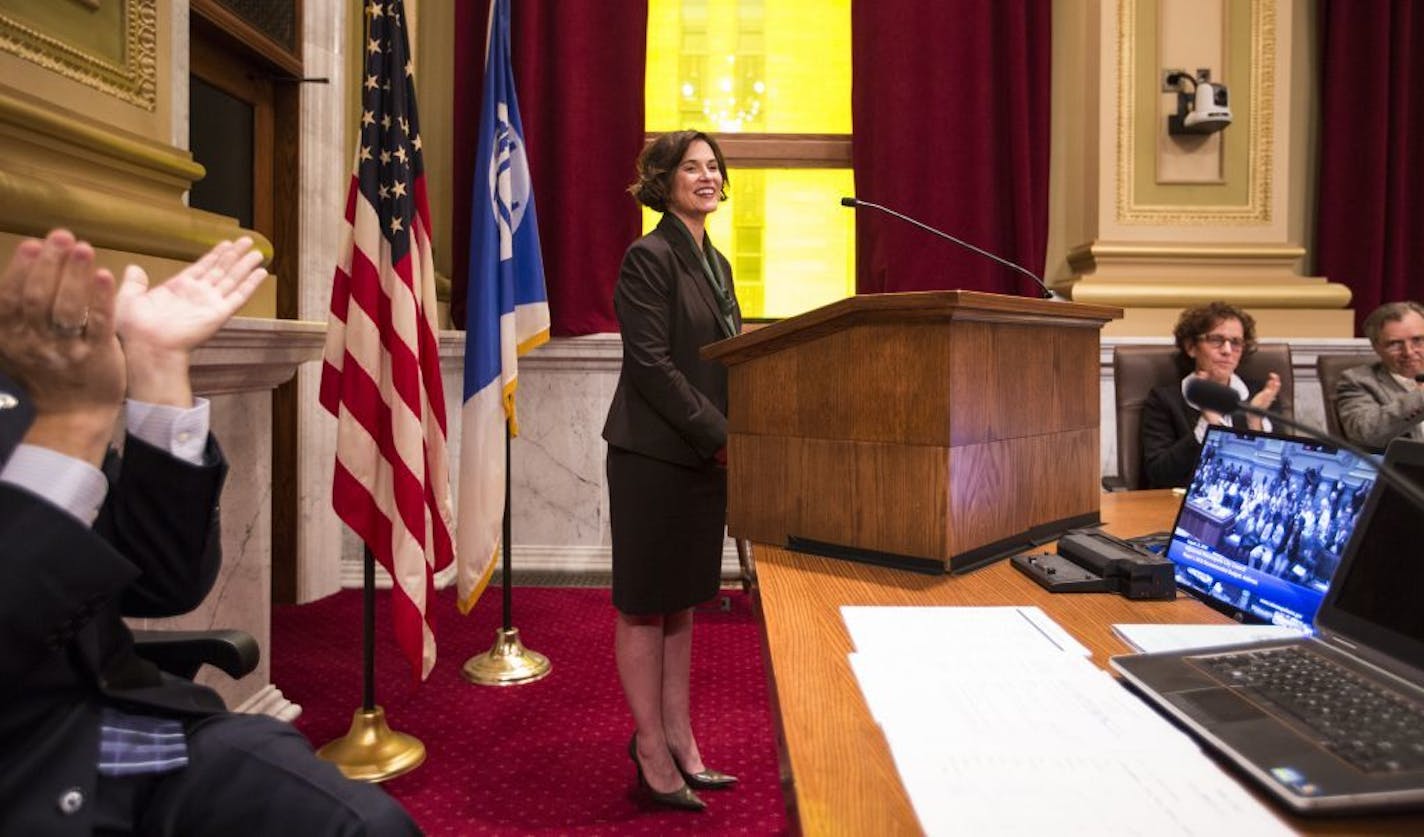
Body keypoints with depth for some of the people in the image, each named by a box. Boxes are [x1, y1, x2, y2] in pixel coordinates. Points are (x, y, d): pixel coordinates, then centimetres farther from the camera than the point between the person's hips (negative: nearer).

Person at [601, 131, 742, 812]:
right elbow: (652, 366, -17)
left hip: (704, 455, 8)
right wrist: (721, 435, -17)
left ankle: (681, 742, 26)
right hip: (653, 454, -8)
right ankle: (651, 750, 17)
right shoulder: (649, 257, -9)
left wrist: (728, 435, 2)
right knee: (644, 604, 4)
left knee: (682, 602, 14)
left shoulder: (715, 264, 16)